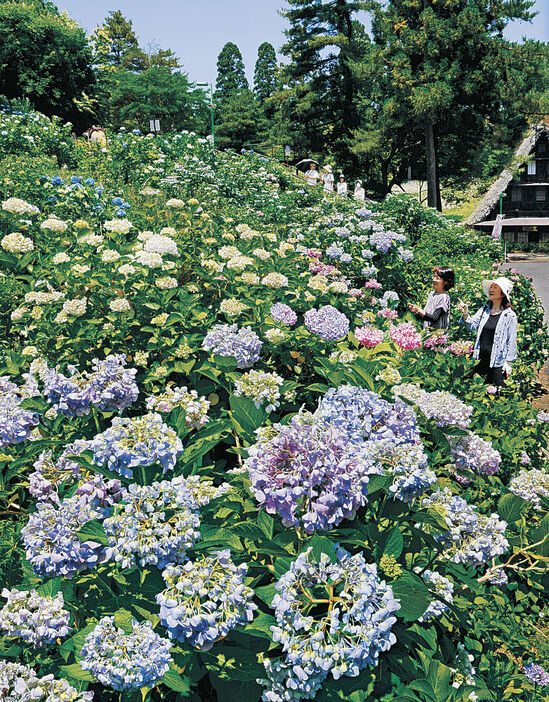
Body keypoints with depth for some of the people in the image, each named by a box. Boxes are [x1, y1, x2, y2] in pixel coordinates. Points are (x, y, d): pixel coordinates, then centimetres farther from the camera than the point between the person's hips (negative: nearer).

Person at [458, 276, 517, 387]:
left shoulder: (510, 315, -5)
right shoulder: (484, 310, 9)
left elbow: (511, 341, -3)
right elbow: (473, 325, 3)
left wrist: (509, 363, -4)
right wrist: (465, 314, -15)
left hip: (497, 363, -4)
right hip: (481, 359, 4)